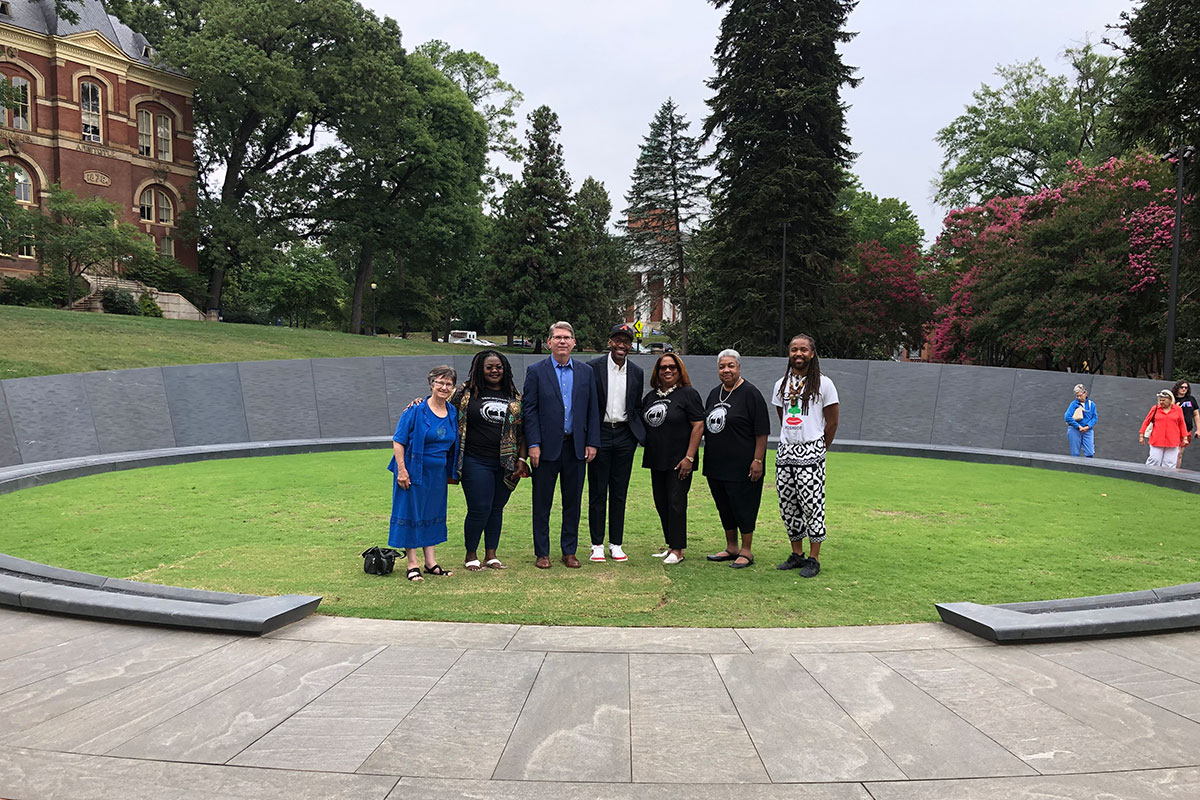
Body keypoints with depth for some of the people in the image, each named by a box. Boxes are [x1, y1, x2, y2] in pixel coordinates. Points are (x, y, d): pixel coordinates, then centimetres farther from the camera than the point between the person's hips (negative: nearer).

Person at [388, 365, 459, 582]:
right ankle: (413, 564, 10)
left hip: (437, 474, 6)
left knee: (432, 515, 12)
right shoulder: (416, 410, -12)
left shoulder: (453, 413, 5)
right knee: (411, 514, 1)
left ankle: (430, 563, 21)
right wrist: (401, 470, -17)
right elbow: (398, 441, -11)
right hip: (413, 472, -6)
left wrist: (451, 473, 14)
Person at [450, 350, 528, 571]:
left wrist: (521, 459, 5)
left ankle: (491, 555, 21)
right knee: (479, 509, -4)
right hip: (476, 462, -3)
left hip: (506, 465, 3)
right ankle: (471, 555, 15)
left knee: (497, 509, 9)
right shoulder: (467, 392, 1)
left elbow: (521, 430, 11)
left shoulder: (514, 396, 10)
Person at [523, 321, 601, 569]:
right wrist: (533, 444, -10)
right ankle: (542, 553, 15)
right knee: (542, 502, 4)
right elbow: (529, 409, -3)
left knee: (573, 501, 9)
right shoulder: (536, 371, 1)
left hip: (576, 447, 3)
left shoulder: (586, 372, 9)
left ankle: (569, 551, 20)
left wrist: (592, 443, 2)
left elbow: (593, 410, 9)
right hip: (547, 446, -3)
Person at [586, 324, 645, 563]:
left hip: (624, 436, 3)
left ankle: (616, 544, 17)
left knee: (619, 493, 8)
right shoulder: (593, 367, -3)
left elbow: (637, 407, 14)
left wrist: (638, 434, 4)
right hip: (599, 434, -3)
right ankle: (597, 545, 12)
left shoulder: (637, 373, 8)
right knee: (597, 492, 4)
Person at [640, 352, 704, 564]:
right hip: (656, 460, 7)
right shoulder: (650, 396, 13)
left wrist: (689, 458, -16)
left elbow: (698, 426, -11)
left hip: (678, 461, -6)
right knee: (661, 503, 9)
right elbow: (642, 424, 19)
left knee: (676, 503, -5)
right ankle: (670, 545, 20)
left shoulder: (688, 394, -6)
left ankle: (677, 550, 3)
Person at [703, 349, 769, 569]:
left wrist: (757, 460, -18)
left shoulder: (750, 393, -9)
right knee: (724, 507, 14)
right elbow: (703, 426, 21)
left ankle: (746, 551, 11)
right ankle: (731, 547, 26)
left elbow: (762, 432, -12)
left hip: (742, 466, -7)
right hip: (716, 464, 7)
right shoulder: (714, 394, 13)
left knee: (743, 507, 0)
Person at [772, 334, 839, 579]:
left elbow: (832, 422, 1)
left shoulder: (823, 384, -2)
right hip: (785, 451, 5)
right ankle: (797, 554, 19)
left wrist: (818, 450, 3)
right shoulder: (781, 385, 13)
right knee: (787, 504, 6)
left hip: (811, 451, -5)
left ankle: (813, 559, 1)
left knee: (811, 504, -7)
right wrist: (791, 443, 15)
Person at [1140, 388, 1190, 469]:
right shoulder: (1155, 408, 1)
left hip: (1172, 442, 1)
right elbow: (1146, 422, 7)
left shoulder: (1178, 409, 3)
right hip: (1157, 441, -1)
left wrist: (1185, 438, 9)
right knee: (1154, 461, -1)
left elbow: (1182, 424, 9)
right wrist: (1141, 435, 6)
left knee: (1169, 464, 6)